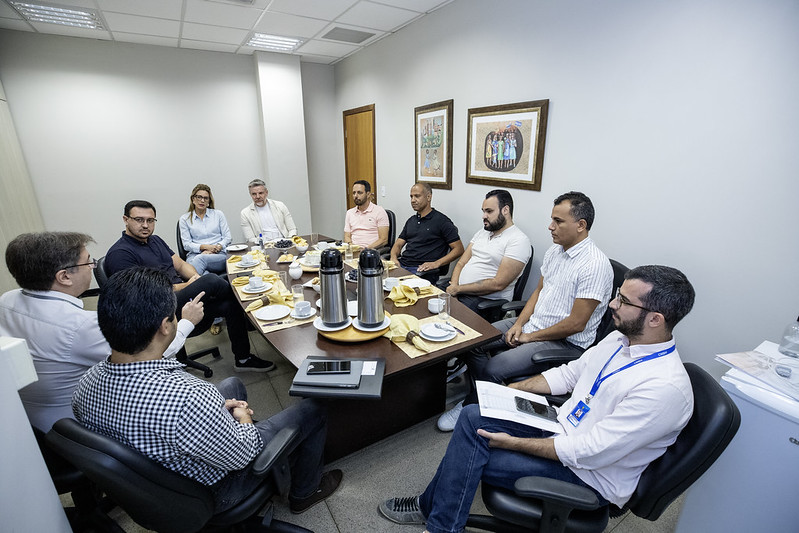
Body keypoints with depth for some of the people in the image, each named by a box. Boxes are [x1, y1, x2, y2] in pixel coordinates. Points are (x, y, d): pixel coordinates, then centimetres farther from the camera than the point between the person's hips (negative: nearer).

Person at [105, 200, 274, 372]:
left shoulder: (155, 240, 18)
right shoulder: (119, 254, -8)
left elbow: (180, 264, 18)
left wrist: (196, 278, -5)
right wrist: (186, 286, -14)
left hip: (181, 295, 8)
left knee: (229, 305, -13)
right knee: (211, 280, -29)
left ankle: (243, 359, -1)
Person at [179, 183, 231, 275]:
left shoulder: (218, 214, 17)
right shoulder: (184, 218, 15)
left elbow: (227, 237, 11)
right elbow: (186, 244, 7)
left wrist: (217, 247, -9)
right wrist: (205, 247, -11)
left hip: (219, 254, 0)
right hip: (195, 254, 1)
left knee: (200, 258, -38)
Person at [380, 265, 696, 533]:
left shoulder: (666, 388, -28)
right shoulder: (621, 338, -2)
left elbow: (587, 453, -27)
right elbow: (569, 373, 10)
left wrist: (514, 443, -20)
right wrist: (511, 390, 2)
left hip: (589, 475, -7)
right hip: (561, 430, 8)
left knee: (472, 458, -14)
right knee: (473, 416, -7)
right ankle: (432, 507, 8)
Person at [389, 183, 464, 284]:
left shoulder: (441, 221, 1)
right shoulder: (411, 221, 23)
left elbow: (459, 249, -4)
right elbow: (398, 244, 21)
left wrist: (436, 263, -15)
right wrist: (393, 257, -2)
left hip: (422, 269, -6)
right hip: (401, 264, 6)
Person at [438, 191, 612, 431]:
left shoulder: (594, 265, -23)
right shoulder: (554, 250, 5)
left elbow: (576, 324, -22)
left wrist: (531, 337, -13)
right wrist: (519, 324, 0)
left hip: (565, 341, -9)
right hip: (533, 323, 9)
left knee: (494, 368, -21)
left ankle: (470, 409, 8)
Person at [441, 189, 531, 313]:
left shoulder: (519, 240, -10)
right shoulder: (482, 233, 16)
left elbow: (498, 284, -18)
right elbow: (461, 263, 12)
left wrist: (458, 289, -15)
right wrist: (454, 286, -8)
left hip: (486, 299, -7)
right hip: (458, 289, 7)